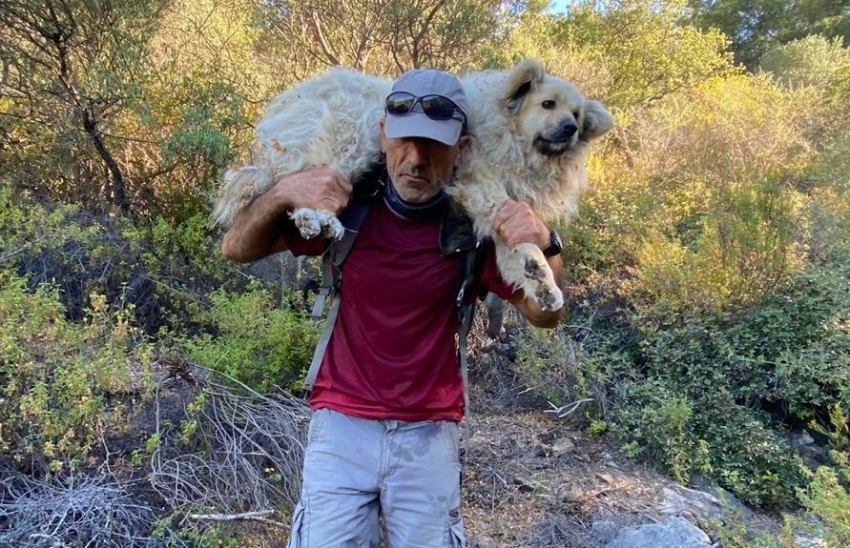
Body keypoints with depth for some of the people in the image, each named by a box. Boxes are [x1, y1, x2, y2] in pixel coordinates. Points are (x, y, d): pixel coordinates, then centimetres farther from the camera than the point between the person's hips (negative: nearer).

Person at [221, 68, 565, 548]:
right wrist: (282, 193, -26)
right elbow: (237, 249, -5)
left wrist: (544, 247, -29)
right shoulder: (347, 205, -7)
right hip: (342, 426, 0)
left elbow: (545, 315, -7)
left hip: (429, 436, 1)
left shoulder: (471, 227, -7)